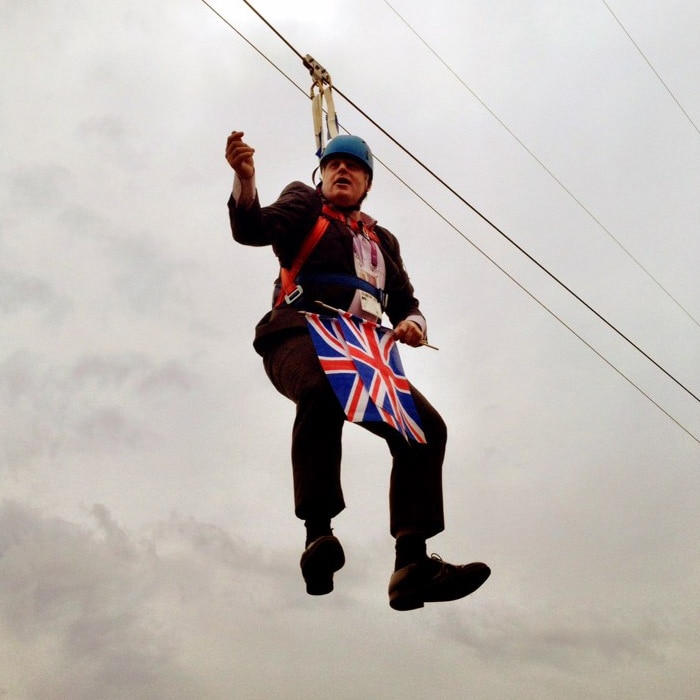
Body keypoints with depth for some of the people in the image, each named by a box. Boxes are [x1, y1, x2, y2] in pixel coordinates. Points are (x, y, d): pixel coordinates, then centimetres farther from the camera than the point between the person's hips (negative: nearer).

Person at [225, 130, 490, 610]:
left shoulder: (382, 240, 32)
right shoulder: (304, 203, 20)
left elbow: (404, 302, 27)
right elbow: (253, 229, 0)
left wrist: (412, 324, 2)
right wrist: (246, 180, -21)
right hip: (300, 336, -5)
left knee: (427, 427, -16)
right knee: (323, 391, -40)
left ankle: (412, 563, -22)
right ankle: (319, 535, -44)